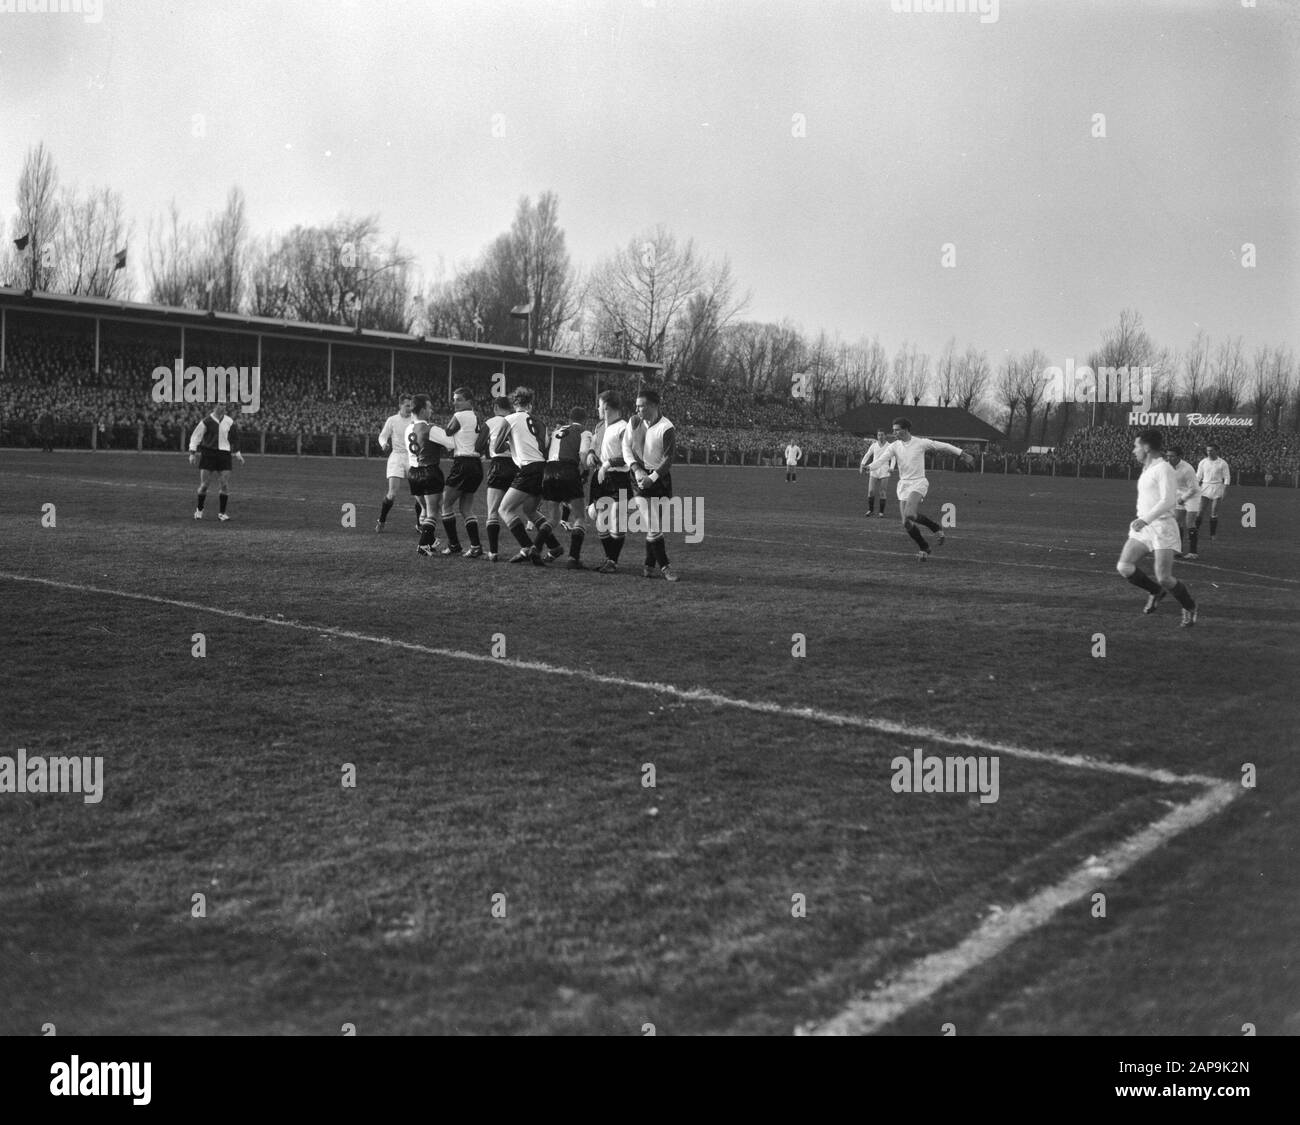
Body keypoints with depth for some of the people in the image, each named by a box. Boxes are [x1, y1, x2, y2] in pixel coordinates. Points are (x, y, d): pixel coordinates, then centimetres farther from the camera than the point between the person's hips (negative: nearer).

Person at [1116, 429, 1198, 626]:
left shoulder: (1163, 469, -11)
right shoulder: (1147, 470, 17)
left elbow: (1167, 501, -22)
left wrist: (1146, 519, -30)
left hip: (1162, 527, -8)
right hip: (1143, 528, 8)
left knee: (1164, 578, -11)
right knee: (1124, 567, -8)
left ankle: (1189, 608, 14)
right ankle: (1155, 591, 15)